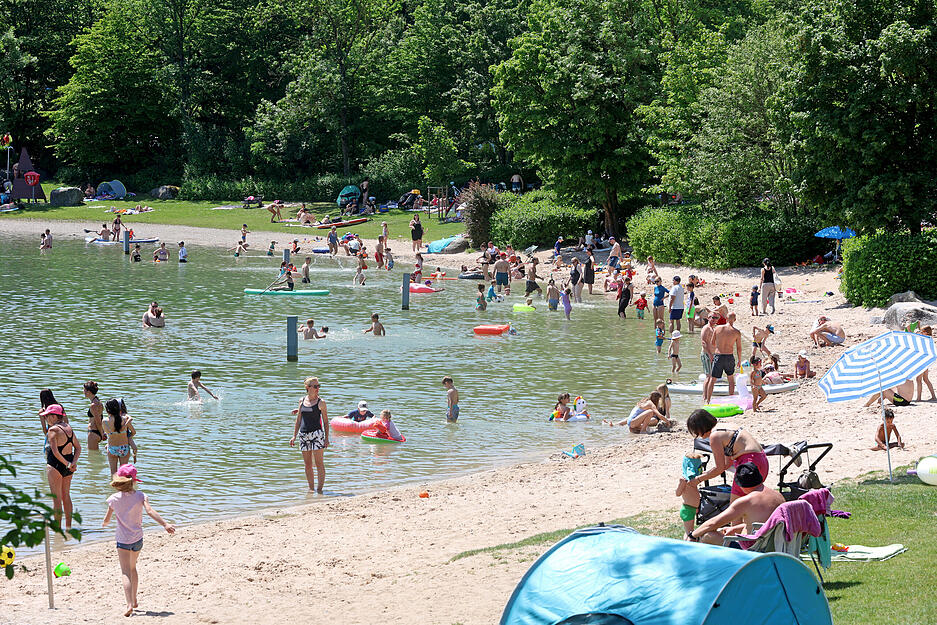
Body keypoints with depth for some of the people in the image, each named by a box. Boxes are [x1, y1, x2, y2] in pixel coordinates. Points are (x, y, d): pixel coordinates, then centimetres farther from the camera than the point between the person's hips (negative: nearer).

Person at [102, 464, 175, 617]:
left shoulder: (114, 499, -7)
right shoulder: (139, 495, -6)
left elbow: (107, 519, 5)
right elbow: (150, 511, -20)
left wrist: (104, 523, 29)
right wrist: (165, 524, -24)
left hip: (123, 539, -3)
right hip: (138, 538, 3)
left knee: (125, 572, -7)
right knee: (132, 568, 24)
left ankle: (130, 604, -23)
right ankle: (134, 600, 33)